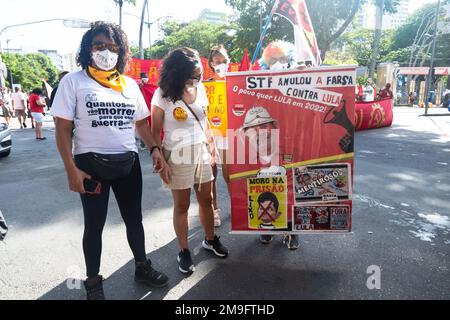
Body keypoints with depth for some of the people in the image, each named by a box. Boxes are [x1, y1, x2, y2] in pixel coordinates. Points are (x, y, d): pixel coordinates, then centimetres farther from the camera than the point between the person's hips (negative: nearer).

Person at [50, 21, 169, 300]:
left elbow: (141, 121, 16)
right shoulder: (73, 81, -2)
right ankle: (93, 282, 27)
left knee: (134, 218, 14)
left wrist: (155, 148, 0)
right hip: (91, 164, -3)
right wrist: (71, 169, -13)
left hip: (128, 162, 4)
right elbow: (63, 128, -6)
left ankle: (142, 267, 34)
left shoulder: (130, 84, 10)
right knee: (94, 224, 8)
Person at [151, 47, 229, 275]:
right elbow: (155, 132, -10)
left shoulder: (200, 88, 1)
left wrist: (211, 146, 11)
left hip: (202, 153, 5)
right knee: (182, 206, 8)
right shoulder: (163, 95, -13)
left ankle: (210, 239, 36)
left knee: (206, 200, 15)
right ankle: (184, 251, 24)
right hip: (178, 157, -4)